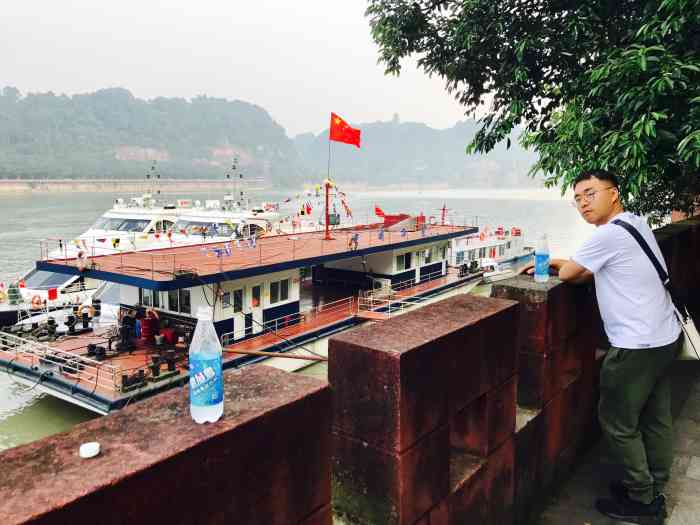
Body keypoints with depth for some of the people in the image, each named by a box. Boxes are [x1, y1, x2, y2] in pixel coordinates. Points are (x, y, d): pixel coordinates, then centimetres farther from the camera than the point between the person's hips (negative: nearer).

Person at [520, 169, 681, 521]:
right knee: (655, 419, 19)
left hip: (637, 345, -10)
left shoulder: (609, 234, -20)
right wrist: (553, 263, 7)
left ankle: (641, 500, 19)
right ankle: (654, 490, 34)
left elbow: (569, 275, -10)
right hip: (664, 337, 10)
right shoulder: (636, 223, 11)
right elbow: (591, 272, 15)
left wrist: (558, 267, 11)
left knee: (618, 422, 5)